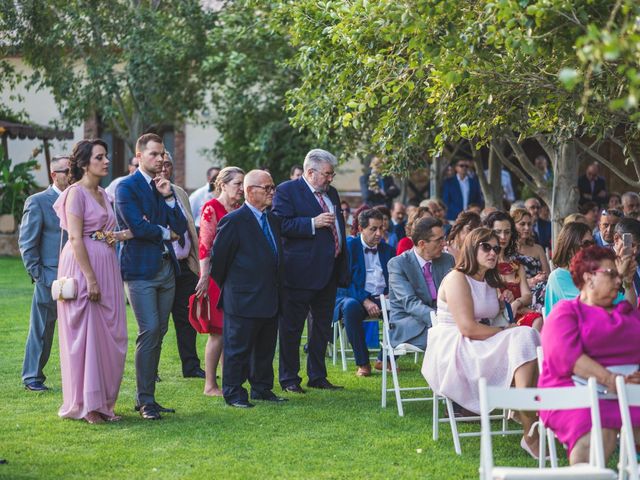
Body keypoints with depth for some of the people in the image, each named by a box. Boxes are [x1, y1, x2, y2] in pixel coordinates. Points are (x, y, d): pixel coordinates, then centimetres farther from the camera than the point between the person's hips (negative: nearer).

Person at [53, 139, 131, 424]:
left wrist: (121, 235, -1)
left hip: (106, 267, 8)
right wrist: (90, 278, -21)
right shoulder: (76, 193, -9)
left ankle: (102, 401, 15)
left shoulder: (103, 195, 16)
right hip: (83, 266, -8)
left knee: (110, 336, 7)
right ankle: (85, 405, 1)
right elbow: (76, 239, -16)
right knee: (85, 334, -4)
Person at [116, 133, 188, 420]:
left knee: (159, 333, 7)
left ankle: (147, 397, 13)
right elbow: (137, 226, -16)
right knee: (150, 331, -12)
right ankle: (145, 400, -7)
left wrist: (168, 197, -4)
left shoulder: (164, 188, 16)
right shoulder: (127, 187, -5)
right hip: (141, 269, -7)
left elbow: (180, 228, 8)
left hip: (166, 267, 7)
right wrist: (166, 233, -1)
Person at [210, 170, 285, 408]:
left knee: (265, 348, 15)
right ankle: (233, 393, 6)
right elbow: (218, 257, -9)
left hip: (270, 298, 8)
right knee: (238, 348, 0)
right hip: (244, 299, -7)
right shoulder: (234, 220, -12)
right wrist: (226, 286, 0)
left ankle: (262, 388, 25)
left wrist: (277, 287, 17)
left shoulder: (273, 220, 12)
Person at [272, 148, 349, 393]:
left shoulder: (331, 193, 16)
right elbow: (281, 225, -18)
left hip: (330, 270, 8)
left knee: (323, 326, 13)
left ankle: (317, 376, 23)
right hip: (300, 272, -7)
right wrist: (313, 223, -22)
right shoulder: (287, 191, -7)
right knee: (291, 327, -1)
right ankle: (289, 378, 7)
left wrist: (343, 268, 19)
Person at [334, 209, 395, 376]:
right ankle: (363, 363, -26)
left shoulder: (388, 250, 17)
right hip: (354, 296, -4)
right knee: (351, 306, -39)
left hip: (382, 299, 4)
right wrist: (365, 301, -21)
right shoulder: (349, 245, 2)